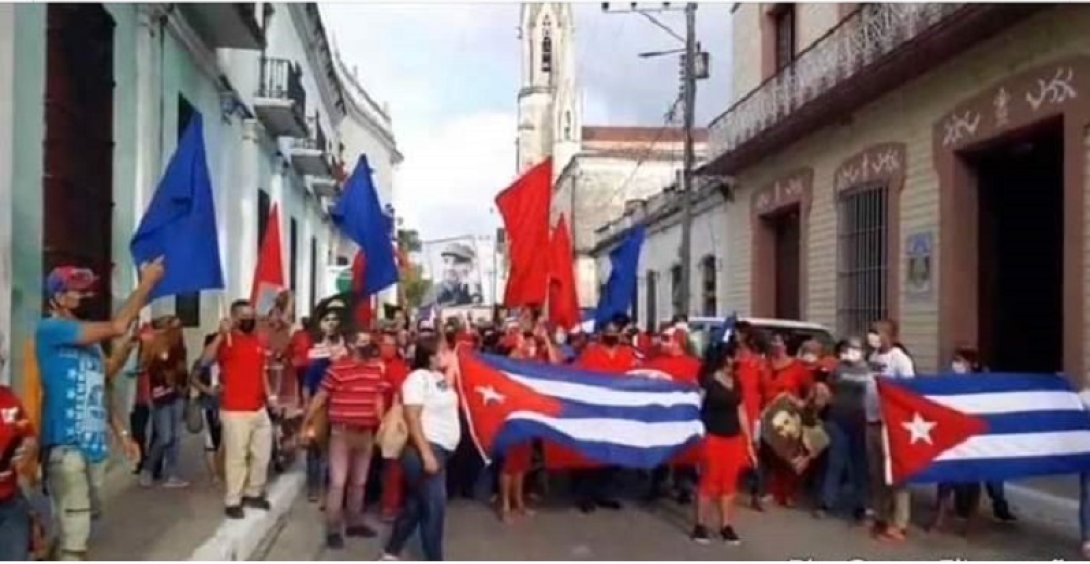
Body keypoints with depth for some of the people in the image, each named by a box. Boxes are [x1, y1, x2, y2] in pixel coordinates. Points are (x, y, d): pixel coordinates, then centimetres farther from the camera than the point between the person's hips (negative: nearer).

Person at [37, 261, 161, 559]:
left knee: (83, 521, 21)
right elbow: (117, 326, -23)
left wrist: (121, 433, 17)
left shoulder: (90, 338, 14)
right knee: (73, 533, -7)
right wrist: (147, 283, -16)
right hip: (66, 446, -9)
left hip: (94, 443, 9)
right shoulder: (50, 329, -13)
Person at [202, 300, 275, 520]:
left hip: (260, 409, 7)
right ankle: (232, 501, 7)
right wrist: (221, 335, -34)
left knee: (262, 454, 16)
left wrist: (270, 396, 13)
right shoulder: (226, 340, -9)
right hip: (235, 411, -7)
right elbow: (206, 360, -27)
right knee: (236, 456, -3)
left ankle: (253, 493, 31)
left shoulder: (257, 341, 11)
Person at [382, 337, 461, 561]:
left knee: (416, 504, 15)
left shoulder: (440, 376, 12)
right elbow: (412, 418, -20)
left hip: (442, 449, 9)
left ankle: (391, 553, 25)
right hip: (426, 448, -9)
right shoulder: (418, 377, -14)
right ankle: (434, 558, 8)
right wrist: (426, 454, -24)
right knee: (435, 507, -3)